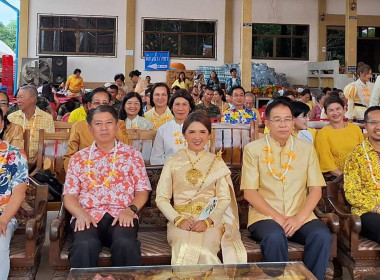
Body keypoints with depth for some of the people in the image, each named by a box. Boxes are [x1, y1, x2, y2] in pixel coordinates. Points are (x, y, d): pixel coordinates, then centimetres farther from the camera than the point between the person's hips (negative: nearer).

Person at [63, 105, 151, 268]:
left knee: (126, 244, -32)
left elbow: (142, 191, 10)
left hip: (121, 216, 0)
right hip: (88, 216, 1)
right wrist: (81, 214, -9)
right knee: (85, 245, -33)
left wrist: (130, 210, -10)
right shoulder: (78, 158, 18)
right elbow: (69, 195, 11)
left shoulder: (132, 155, 15)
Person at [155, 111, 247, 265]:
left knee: (205, 252, -31)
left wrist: (208, 220, -13)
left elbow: (224, 199, 5)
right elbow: (161, 198, 6)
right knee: (186, 249, -31)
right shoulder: (173, 161, 11)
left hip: (211, 221, 0)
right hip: (180, 220, 0)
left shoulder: (217, 163, 12)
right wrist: (178, 219, -11)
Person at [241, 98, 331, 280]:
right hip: (265, 215, -2)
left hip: (300, 216, 3)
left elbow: (316, 189, 5)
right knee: (275, 237, -34)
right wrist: (277, 217, -14)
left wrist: (299, 217, -11)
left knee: (322, 235, -26)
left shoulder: (306, 149, 11)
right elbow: (249, 192, -3)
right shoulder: (253, 149, 2)